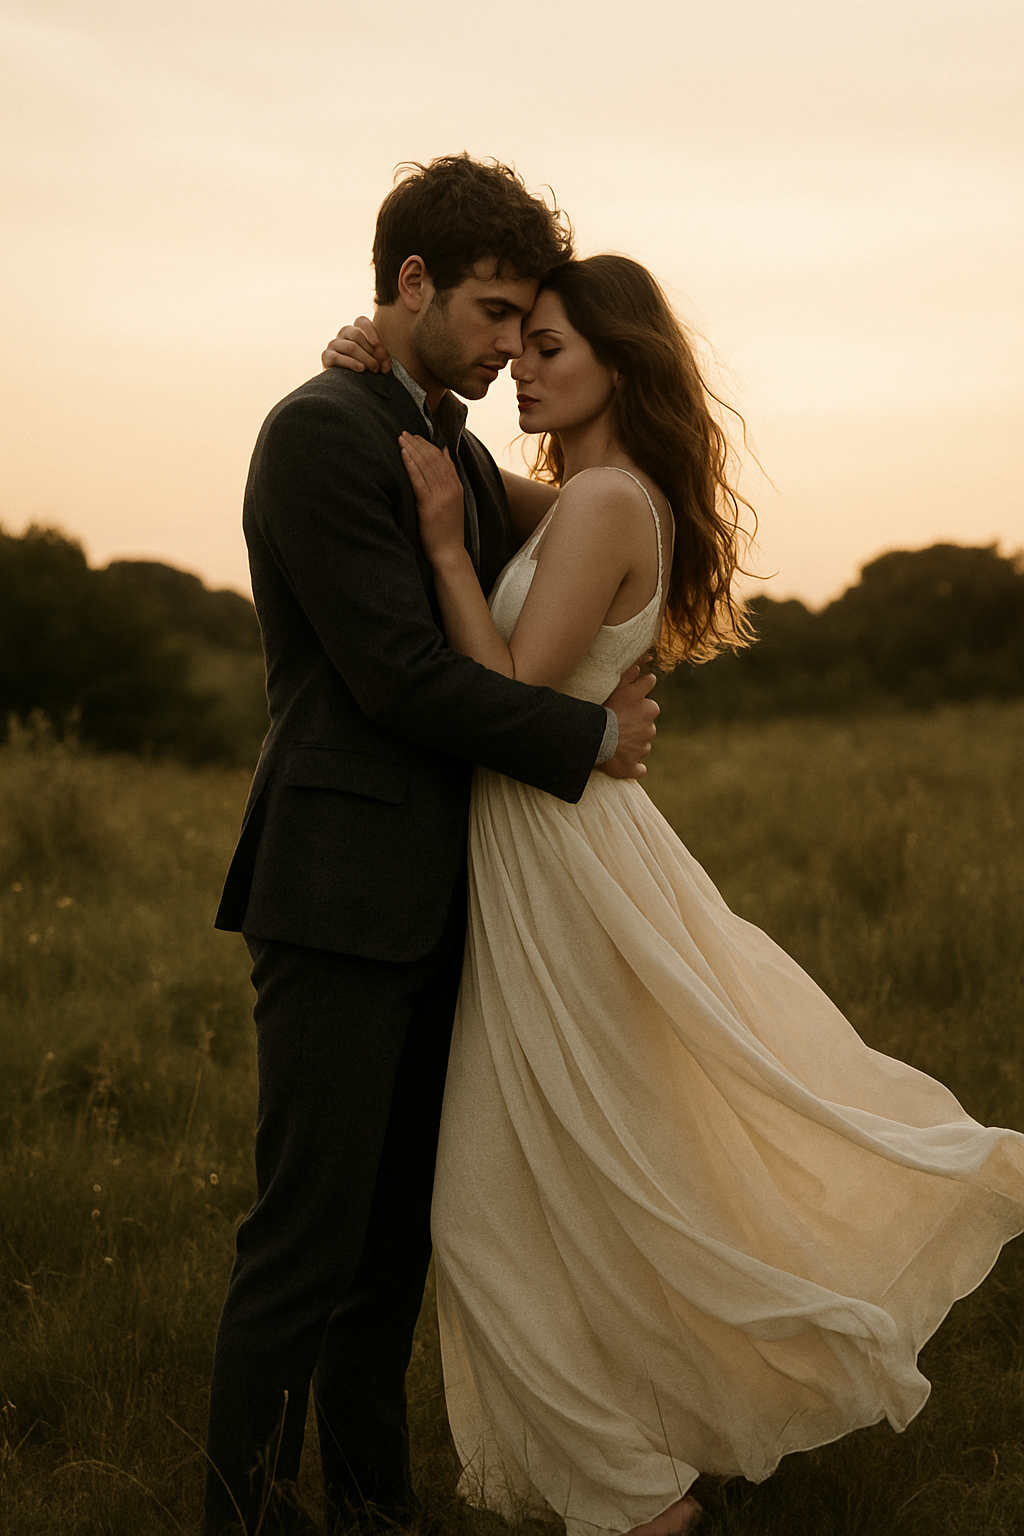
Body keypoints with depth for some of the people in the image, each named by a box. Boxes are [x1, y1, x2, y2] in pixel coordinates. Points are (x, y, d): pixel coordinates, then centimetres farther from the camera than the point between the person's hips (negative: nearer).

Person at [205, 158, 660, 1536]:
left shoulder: (458, 445, 17)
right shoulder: (322, 430, -12)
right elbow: (399, 674, -17)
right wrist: (591, 739, -10)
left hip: (434, 898, 9)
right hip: (341, 891, -9)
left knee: (398, 1229, 15)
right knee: (307, 1241, -4)